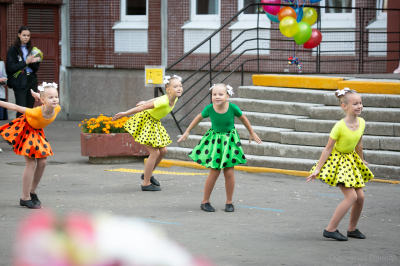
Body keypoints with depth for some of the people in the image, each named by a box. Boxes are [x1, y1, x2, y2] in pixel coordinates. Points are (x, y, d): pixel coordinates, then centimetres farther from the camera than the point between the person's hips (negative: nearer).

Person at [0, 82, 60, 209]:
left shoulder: (57, 109, -23)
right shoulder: (36, 112, -39)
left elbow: (52, 101, 0)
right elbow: (16, 108, -30)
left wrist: (37, 95, 9)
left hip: (37, 132, 7)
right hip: (25, 131, -7)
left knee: (42, 161, 2)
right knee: (31, 163, -9)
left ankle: (32, 192, 20)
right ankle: (25, 198, -2)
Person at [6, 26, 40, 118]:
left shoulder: (31, 49, 13)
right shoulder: (13, 50, -2)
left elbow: (36, 68, 11)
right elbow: (10, 68, -11)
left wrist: (32, 62, -10)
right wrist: (26, 62, -14)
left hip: (31, 82, 5)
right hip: (20, 83, -5)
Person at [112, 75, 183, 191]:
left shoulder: (174, 99, -6)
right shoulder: (163, 102, -32)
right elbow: (144, 107, -29)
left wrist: (146, 102, 26)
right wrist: (125, 114, -25)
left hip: (154, 123, 9)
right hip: (146, 122, -9)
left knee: (163, 150, 10)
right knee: (155, 152, -10)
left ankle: (147, 174, 27)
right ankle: (146, 183, -1)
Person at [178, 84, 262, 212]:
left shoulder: (233, 108, -19)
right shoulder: (209, 109, -17)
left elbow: (243, 119, 0)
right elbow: (199, 118, 4)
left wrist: (252, 133, 12)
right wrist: (187, 132, 11)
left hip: (229, 141, 0)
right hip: (214, 141, 0)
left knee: (229, 172, -1)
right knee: (214, 172, -2)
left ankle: (229, 202, 14)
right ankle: (205, 201, 11)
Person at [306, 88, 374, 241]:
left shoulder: (361, 123, -5)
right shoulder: (340, 126, -25)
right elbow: (328, 148, -18)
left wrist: (361, 160, 26)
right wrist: (317, 169, -15)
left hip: (351, 160, 7)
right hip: (338, 161, -7)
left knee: (360, 196, 6)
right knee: (351, 196, -15)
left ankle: (352, 229, 25)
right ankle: (330, 230, -10)